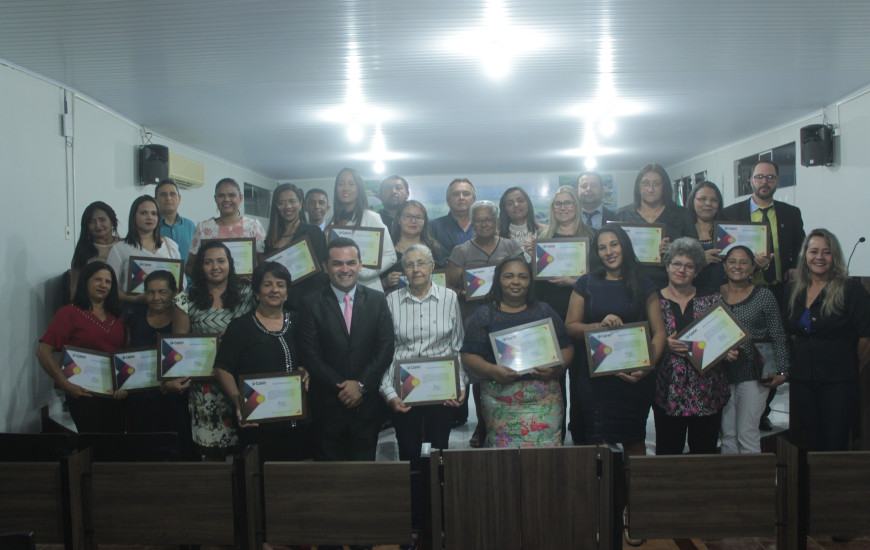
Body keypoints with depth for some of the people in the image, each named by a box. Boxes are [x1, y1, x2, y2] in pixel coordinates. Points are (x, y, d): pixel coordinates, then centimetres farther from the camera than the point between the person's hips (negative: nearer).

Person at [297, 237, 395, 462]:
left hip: (367, 403, 1)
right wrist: (340, 387, -11)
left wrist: (361, 384, -10)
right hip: (327, 406, -1)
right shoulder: (311, 304, 0)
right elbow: (310, 354, -5)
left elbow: (386, 348, 0)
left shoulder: (377, 300, 5)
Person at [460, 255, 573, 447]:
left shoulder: (544, 312, 15)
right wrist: (491, 370, -14)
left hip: (544, 399, 2)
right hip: (501, 399, -1)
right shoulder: (484, 315, 9)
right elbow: (468, 356, 3)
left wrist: (556, 368, -7)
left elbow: (567, 348, 13)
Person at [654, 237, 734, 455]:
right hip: (668, 393, -1)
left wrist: (728, 351, -8)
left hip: (708, 393, 2)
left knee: (705, 452, 8)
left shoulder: (711, 299, 8)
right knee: (668, 454, 4)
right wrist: (665, 346, -16)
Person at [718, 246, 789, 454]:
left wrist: (782, 371, -7)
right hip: (722, 374, 3)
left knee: (747, 434, -3)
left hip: (752, 374, -3)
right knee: (727, 434, 8)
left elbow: (779, 337, 0)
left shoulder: (764, 296, 0)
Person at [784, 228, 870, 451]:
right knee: (812, 443, 11)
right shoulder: (793, 291, 8)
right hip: (801, 380, 5)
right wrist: (805, 357, 13)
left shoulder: (851, 289, -8)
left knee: (835, 445, 0)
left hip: (839, 382, -4)